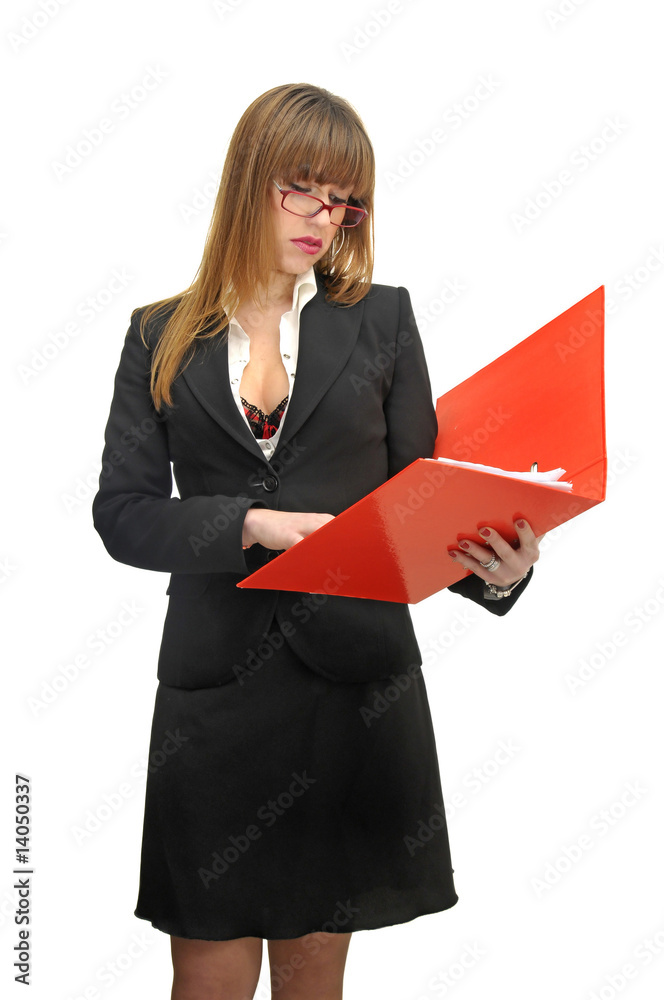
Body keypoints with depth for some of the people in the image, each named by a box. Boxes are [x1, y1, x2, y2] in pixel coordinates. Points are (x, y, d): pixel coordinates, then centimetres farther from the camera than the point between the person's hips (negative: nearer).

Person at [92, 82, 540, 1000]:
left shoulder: (381, 320, 8)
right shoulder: (163, 338, 7)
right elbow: (122, 511, 0)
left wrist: (496, 569, -16)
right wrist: (252, 526, -16)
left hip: (352, 679, 1)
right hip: (214, 682, 0)